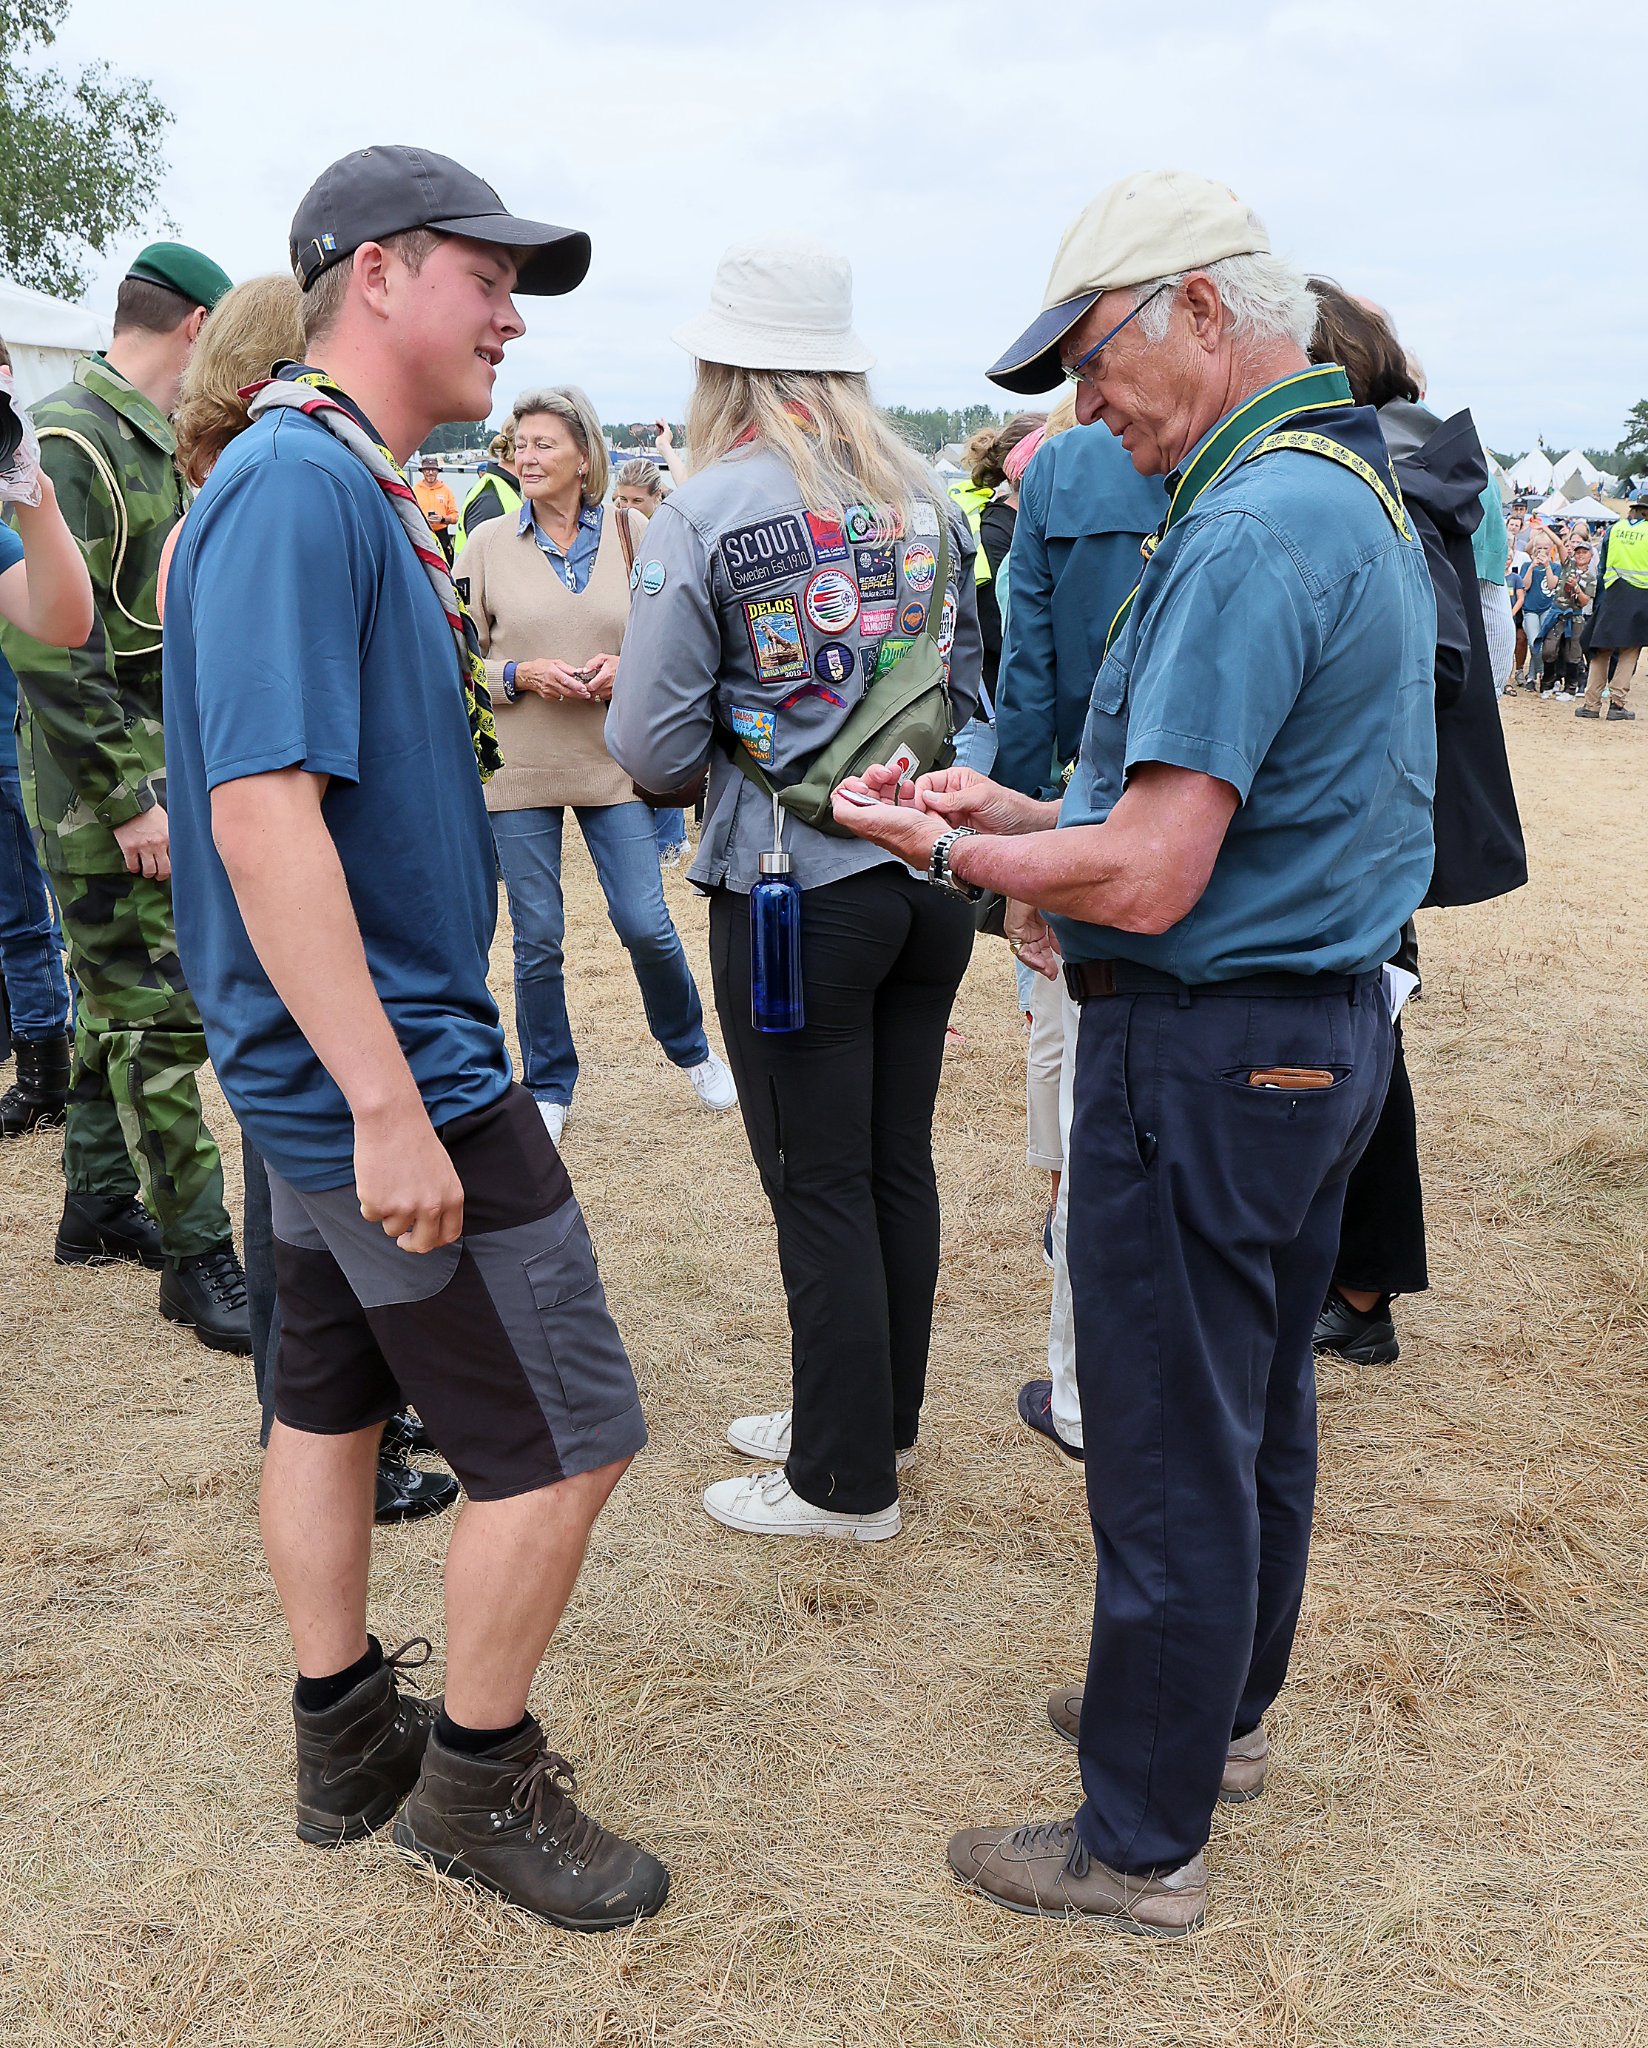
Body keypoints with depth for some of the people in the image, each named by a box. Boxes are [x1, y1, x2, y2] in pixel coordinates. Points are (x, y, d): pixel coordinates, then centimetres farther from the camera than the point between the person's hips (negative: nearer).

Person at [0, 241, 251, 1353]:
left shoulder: (153, 446, 16)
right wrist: (130, 797, -22)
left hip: (154, 771, 9)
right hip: (104, 786, -9)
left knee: (117, 999, 16)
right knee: (158, 1011, -6)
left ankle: (100, 1206, 29)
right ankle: (197, 1256, 1)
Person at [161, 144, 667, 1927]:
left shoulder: (344, 483, 12)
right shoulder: (297, 485, -19)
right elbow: (261, 809, -27)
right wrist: (390, 1102, -27)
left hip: (329, 1073, 10)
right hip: (387, 1063, -10)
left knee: (329, 1393, 19)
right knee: (566, 1434, 0)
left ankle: (344, 1737, 36)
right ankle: (479, 1778, 20)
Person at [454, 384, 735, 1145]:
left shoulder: (631, 534, 3)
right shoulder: (488, 545, 1)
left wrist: (624, 667, -11)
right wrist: (521, 674, -14)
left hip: (613, 763, 0)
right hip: (519, 768, 0)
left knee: (645, 925, -1)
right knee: (537, 940, 5)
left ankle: (690, 1048, 27)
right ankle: (549, 1088, 23)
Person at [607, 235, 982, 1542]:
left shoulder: (706, 514, -10)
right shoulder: (927, 499, 7)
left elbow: (650, 745, -11)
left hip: (794, 890, -6)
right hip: (930, 870, 6)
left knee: (821, 1187, 4)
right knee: (898, 1163, 16)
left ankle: (847, 1482, 16)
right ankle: (878, 1418, 33)